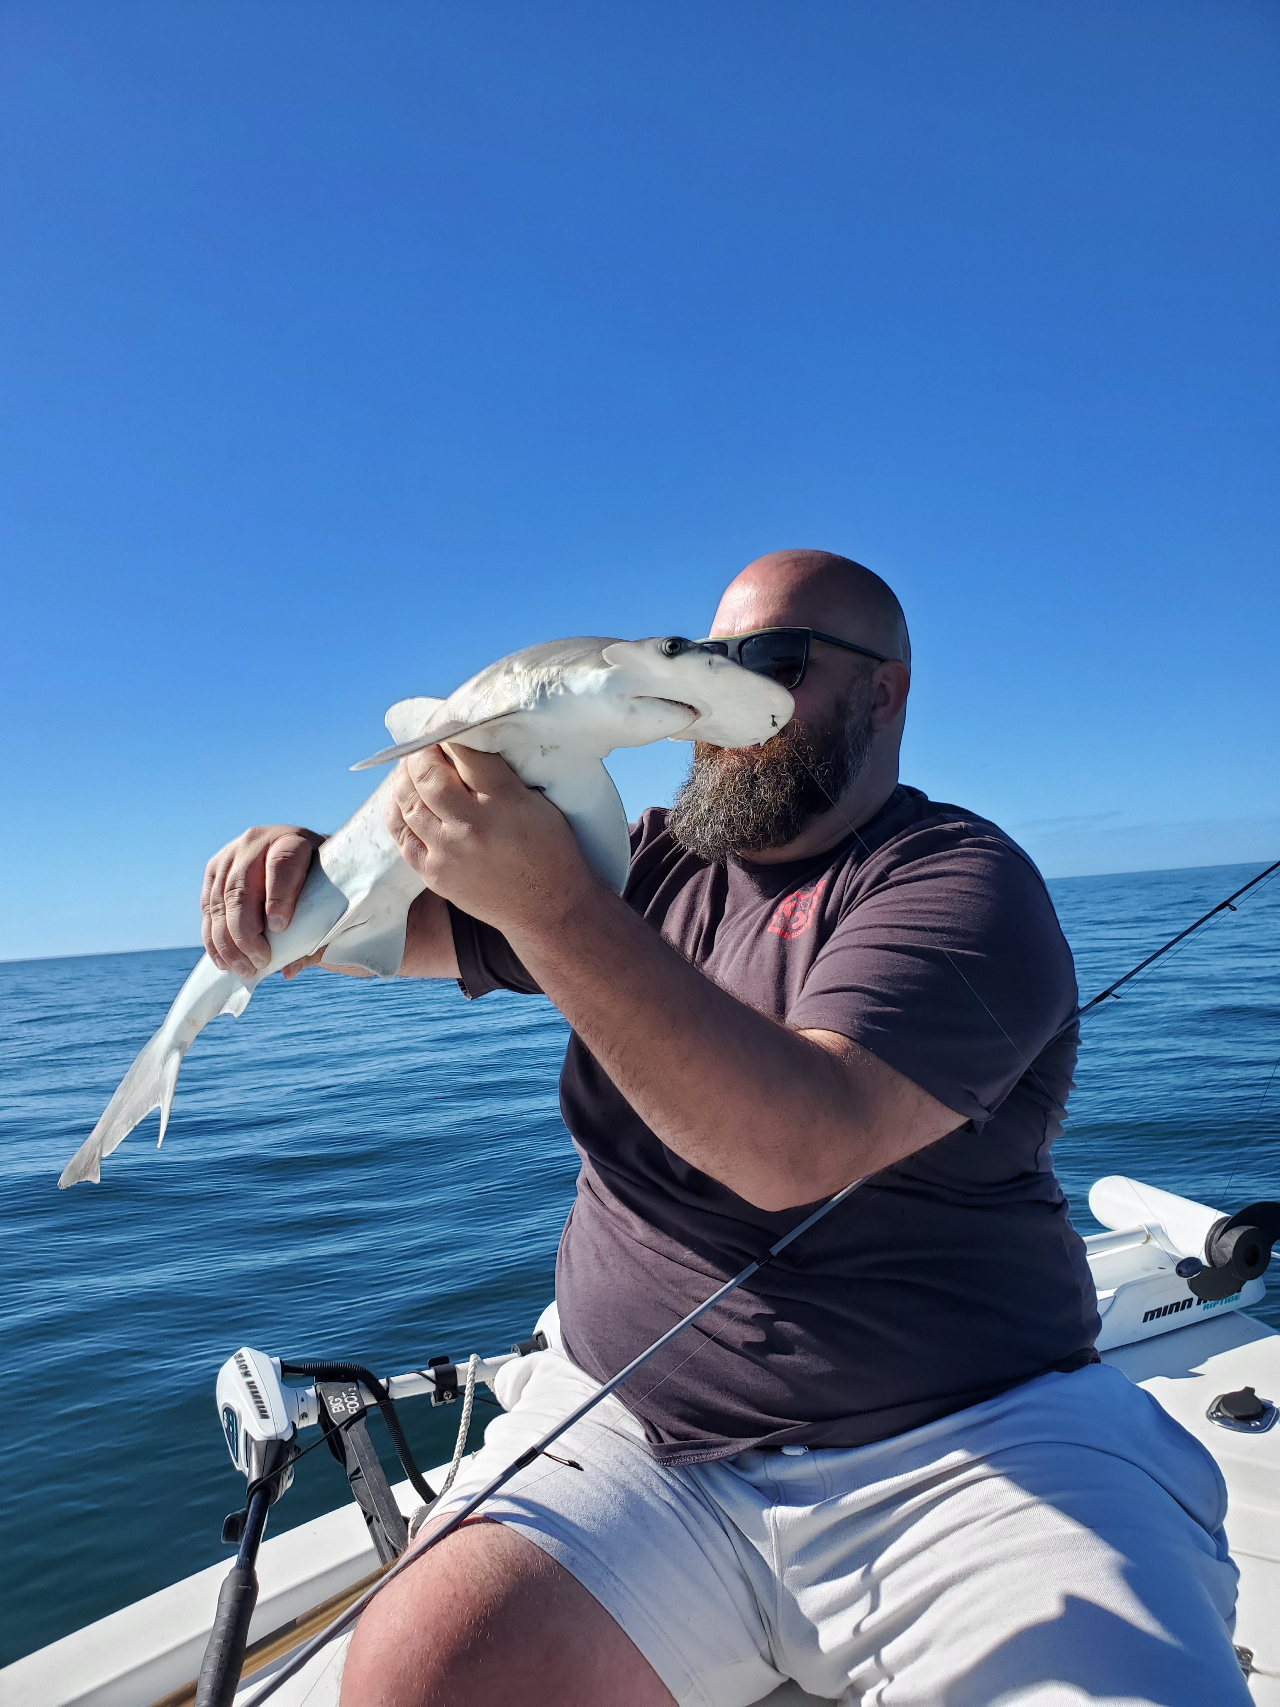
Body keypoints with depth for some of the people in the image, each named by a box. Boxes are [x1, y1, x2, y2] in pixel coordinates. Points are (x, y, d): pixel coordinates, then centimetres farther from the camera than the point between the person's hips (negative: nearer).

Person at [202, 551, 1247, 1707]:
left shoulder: (959, 880, -8)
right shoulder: (647, 868, 7)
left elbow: (796, 1144, -25)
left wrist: (550, 902, -29)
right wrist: (301, 864, -9)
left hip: (968, 1449, -3)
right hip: (632, 1434, 4)